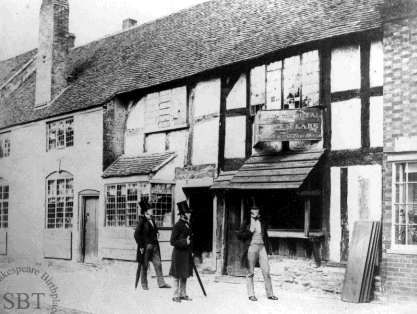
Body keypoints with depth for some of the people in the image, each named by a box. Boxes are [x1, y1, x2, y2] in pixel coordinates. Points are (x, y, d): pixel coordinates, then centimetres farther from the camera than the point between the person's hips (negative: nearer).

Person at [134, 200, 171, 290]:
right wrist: (140, 246, -16)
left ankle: (161, 283, 8)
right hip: (145, 246, -7)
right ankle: (144, 284, 17)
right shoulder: (142, 221, -12)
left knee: (158, 264, 4)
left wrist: (157, 233, 7)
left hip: (154, 246, 7)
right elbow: (136, 234, -15)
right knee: (145, 266, 5)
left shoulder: (152, 220, 10)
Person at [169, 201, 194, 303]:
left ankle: (183, 294, 23)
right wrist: (185, 242, -25)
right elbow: (173, 242, -16)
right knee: (177, 276, 1)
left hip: (187, 254, 8)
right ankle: (176, 296, 10)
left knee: (184, 276, 14)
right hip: (179, 254, -8)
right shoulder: (177, 226, -14)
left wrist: (191, 252, 16)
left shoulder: (187, 224, 10)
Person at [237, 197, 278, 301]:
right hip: (251, 247, -3)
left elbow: (265, 235, 18)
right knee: (250, 272, 2)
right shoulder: (246, 223, 4)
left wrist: (267, 248, 11)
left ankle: (270, 294, 7)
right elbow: (239, 235, 2)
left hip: (261, 247, 3)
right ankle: (251, 294, 9)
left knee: (266, 271, -1)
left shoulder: (262, 222, 13)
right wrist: (250, 232, -9)